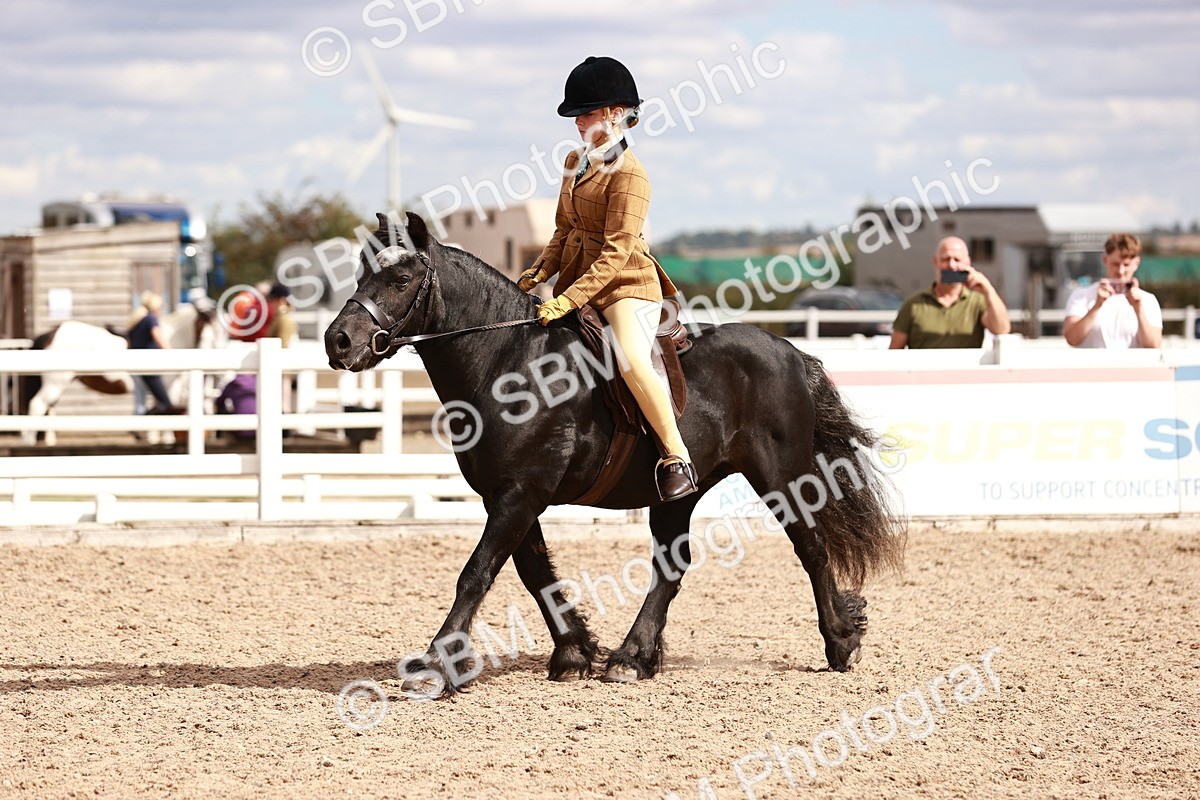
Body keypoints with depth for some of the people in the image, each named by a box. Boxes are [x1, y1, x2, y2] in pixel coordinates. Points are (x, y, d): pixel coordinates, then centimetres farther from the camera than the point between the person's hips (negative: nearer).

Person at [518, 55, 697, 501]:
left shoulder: (627, 173, -15)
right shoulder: (576, 162, 11)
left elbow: (617, 253, -21)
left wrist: (569, 299, -26)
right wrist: (541, 271, 2)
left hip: (625, 285, -9)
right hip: (578, 281, 9)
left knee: (631, 359, -31)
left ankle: (676, 455, -21)